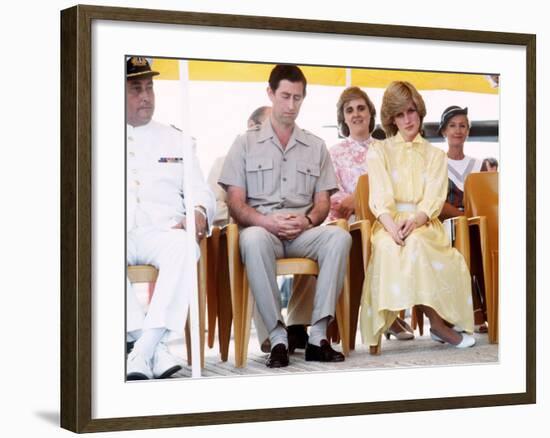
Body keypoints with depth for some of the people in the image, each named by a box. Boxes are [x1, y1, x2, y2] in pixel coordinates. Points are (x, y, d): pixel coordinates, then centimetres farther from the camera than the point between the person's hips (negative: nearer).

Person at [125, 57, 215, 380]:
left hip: (162, 233, 1)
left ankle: (143, 351, -39)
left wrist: (199, 213, -6)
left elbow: (202, 193, 20)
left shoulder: (177, 141, 23)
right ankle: (156, 349, -35)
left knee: (184, 245, -36)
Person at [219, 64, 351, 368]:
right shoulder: (246, 143, 12)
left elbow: (323, 202, 14)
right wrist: (267, 221, -16)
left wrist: (307, 220, -10)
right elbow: (236, 204, 4)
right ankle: (277, 337, -36)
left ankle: (318, 334, -31)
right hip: (261, 227, -2)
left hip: (303, 232, 2)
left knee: (339, 237, -31)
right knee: (253, 239, -39)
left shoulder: (316, 147, 19)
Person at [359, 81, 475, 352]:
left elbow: (433, 201, 4)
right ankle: (439, 326, -31)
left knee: (414, 243, -37)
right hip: (390, 224, -1)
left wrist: (412, 222, -19)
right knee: (392, 247, -37)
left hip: (424, 225, 1)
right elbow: (380, 198, 1)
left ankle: (439, 323, -29)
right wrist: (393, 228, -20)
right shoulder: (378, 151, 16)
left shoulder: (435, 156, 20)